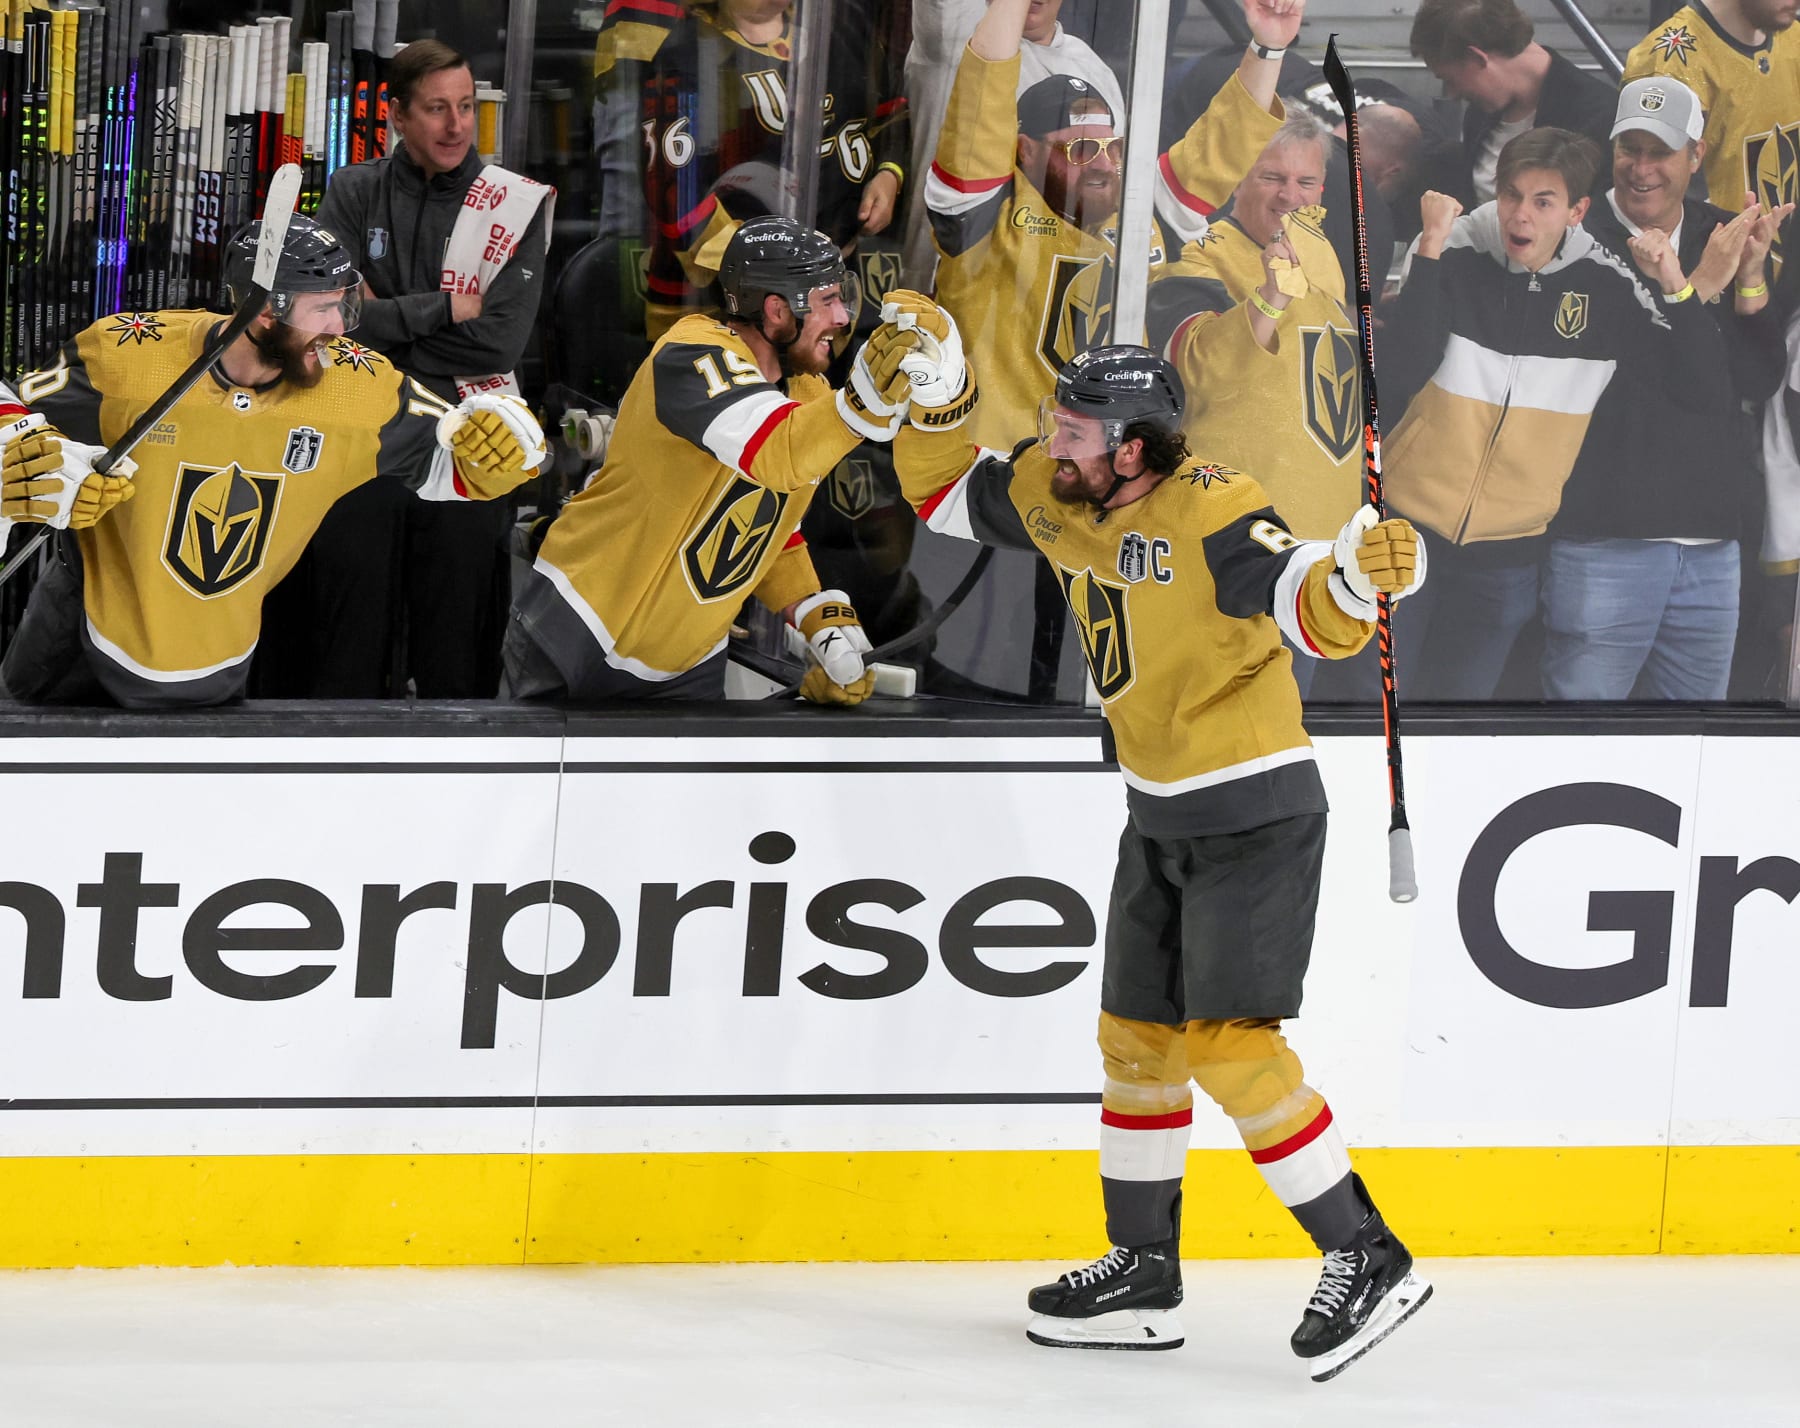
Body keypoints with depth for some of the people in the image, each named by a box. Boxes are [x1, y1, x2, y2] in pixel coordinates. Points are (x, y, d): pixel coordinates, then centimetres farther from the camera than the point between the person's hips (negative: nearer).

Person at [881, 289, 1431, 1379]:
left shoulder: (1210, 511, -23)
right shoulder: (1057, 500, 1)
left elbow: (1316, 618, -32)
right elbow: (947, 494, 15)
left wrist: (1359, 578, -53)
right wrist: (941, 387, 0)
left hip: (1257, 808, -9)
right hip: (1162, 815, 9)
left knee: (1229, 1041, -15)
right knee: (1136, 1033, 13)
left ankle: (1366, 1257, -10)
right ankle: (1143, 1272, 24)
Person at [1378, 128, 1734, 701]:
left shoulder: (1605, 288, -3)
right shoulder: (1455, 260, -9)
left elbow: (1705, 392, -3)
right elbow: (1399, 377, -23)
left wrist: (1676, 288, -17)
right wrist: (1430, 250, -28)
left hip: (1506, 556, 2)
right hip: (1407, 526, -2)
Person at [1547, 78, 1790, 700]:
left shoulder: (1726, 239, 11)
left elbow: (1762, 381, 6)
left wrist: (1751, 279, -8)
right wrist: (1700, 286, -15)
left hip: (1711, 549, 5)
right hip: (1602, 540, -5)